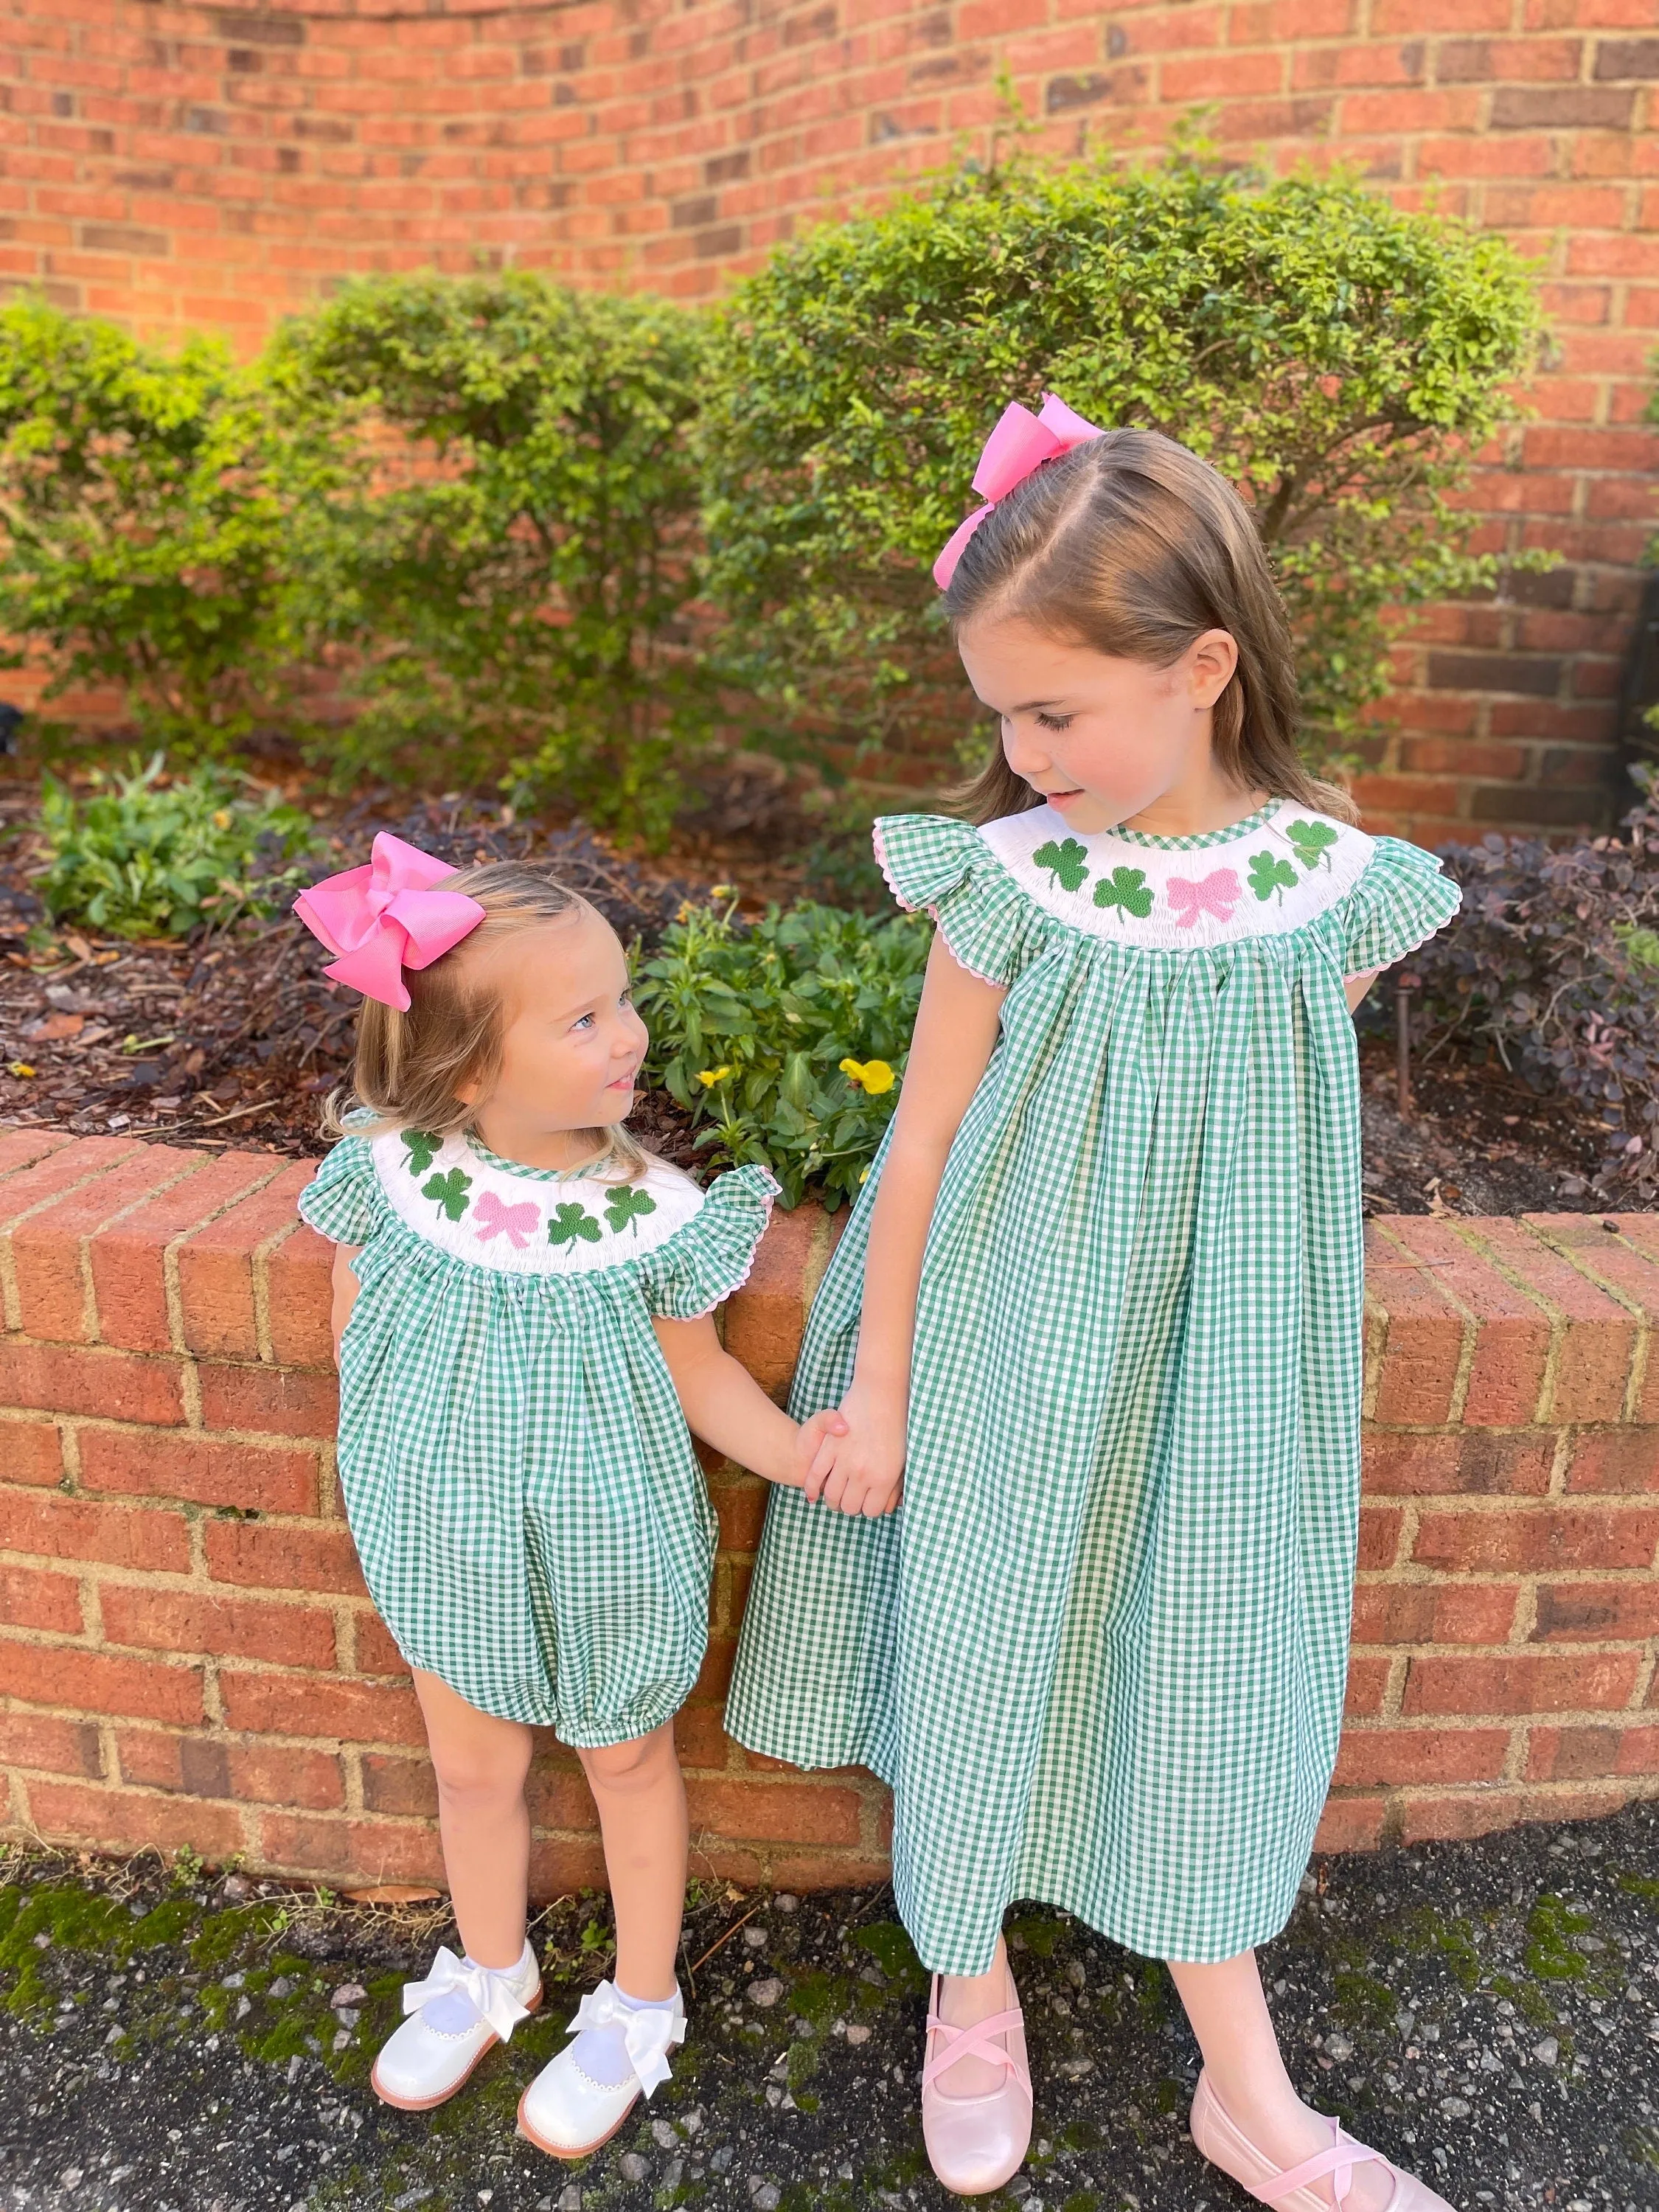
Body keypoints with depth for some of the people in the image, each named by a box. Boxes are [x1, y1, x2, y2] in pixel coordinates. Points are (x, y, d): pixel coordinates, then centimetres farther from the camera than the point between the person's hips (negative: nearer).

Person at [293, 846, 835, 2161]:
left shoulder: (649, 1214, -23)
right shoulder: (391, 1179, -19)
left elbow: (698, 1374, -11)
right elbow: (356, 1330, 0)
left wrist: (799, 1452, -22)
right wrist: (403, 1458, -3)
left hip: (602, 1548, -2)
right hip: (448, 1547, 3)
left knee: (627, 1762, 21)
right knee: (475, 1770, 25)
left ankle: (639, 2011, 47)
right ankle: (490, 1975, 55)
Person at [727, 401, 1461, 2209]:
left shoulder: (1331, 888, -9)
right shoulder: (1010, 876, -14)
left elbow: (1299, 1143, 3)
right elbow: (927, 1137, -8)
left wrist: (1265, 1354, 10)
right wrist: (877, 1388, -4)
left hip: (1211, 1377, 2)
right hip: (1007, 1362, -1)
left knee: (1204, 1677, 16)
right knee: (979, 1656, 14)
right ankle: (973, 1998, 45)